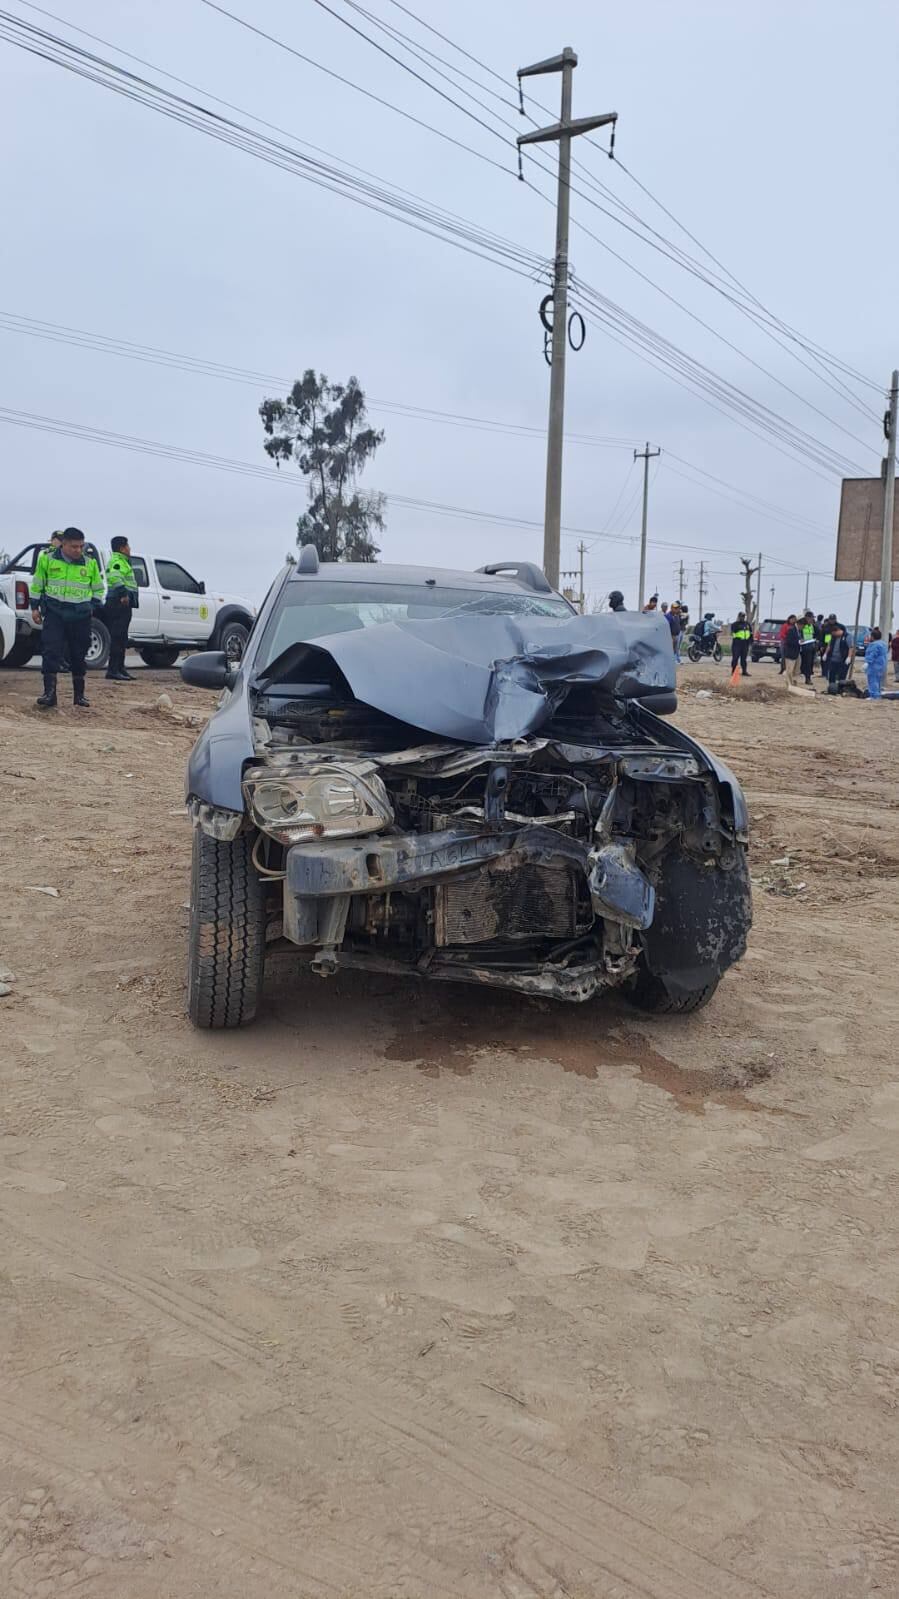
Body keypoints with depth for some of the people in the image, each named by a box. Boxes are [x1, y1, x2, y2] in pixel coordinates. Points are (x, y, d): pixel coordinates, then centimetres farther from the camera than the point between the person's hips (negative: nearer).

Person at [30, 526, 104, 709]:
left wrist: (92, 606, 5)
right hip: (54, 613, -1)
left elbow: (98, 589, 15)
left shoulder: (90, 563, 4)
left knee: (78, 656, 9)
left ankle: (79, 694, 20)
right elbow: (37, 584, 10)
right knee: (51, 652, -12)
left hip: (81, 616, 2)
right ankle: (49, 693, -13)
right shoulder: (47, 559, 1)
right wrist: (35, 607, 7)